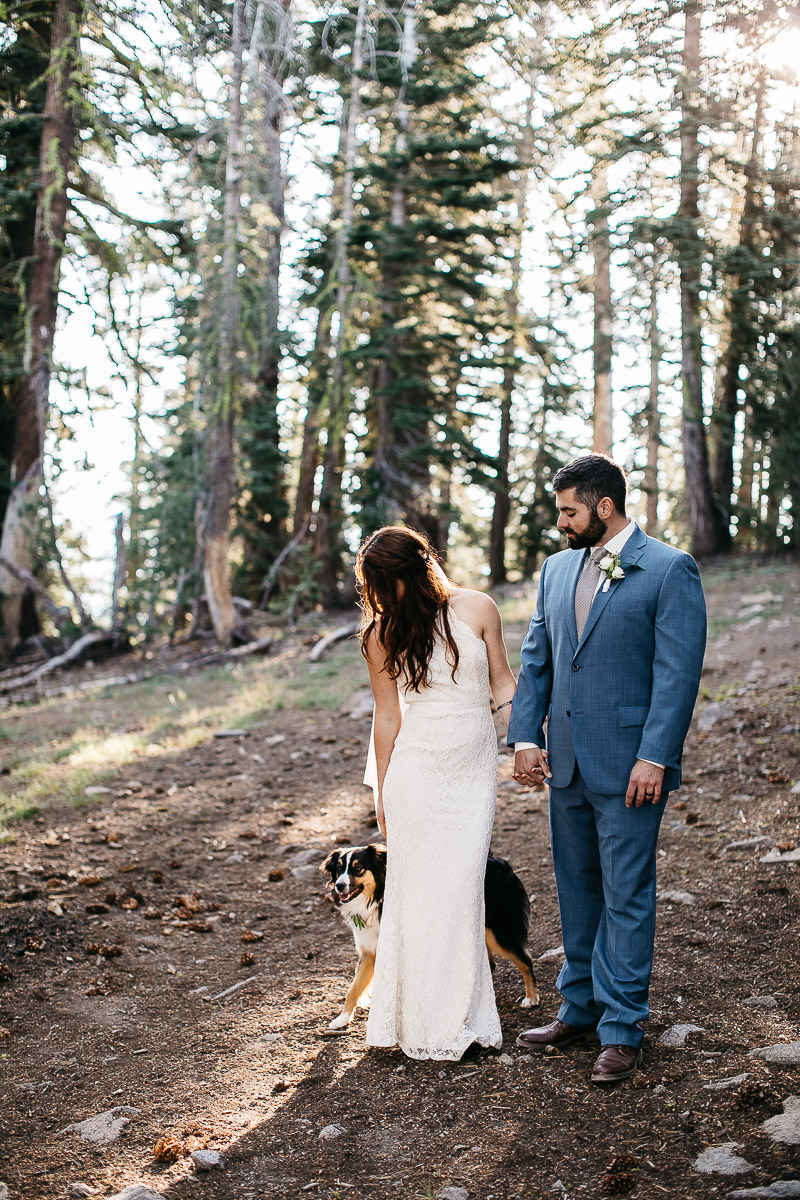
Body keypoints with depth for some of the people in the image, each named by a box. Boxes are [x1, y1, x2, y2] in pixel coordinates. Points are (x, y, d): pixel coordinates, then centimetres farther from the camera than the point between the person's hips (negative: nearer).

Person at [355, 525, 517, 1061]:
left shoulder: (477, 609, -2)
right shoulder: (384, 632, -1)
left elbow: (501, 681, 6)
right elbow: (387, 715, 4)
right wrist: (383, 792, 7)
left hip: (475, 768, 0)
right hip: (418, 770, 0)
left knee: (462, 886, 0)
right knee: (421, 890, 2)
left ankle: (461, 1015, 15)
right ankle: (425, 1022, 14)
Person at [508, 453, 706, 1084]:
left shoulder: (669, 570, -8)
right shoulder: (557, 569, 11)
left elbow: (678, 672, -12)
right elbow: (535, 659, 14)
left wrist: (654, 757, -17)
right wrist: (526, 736, 4)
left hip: (628, 764, -6)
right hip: (567, 763, 7)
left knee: (626, 896, 1)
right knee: (577, 889, 16)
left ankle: (622, 1030, 12)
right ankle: (580, 1008, 29)